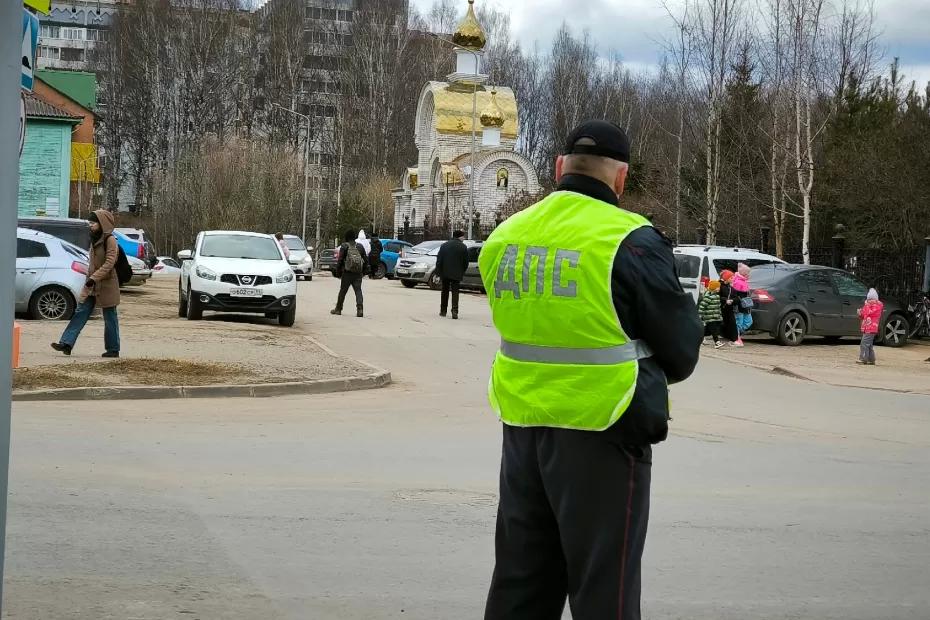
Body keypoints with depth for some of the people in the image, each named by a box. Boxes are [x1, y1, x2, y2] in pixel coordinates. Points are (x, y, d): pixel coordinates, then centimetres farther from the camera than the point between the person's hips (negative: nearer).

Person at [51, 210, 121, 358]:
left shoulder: (110, 240, -13)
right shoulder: (95, 239, 13)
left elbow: (109, 263, -21)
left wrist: (94, 278, -27)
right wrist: (89, 278, 17)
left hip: (106, 284, -8)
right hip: (92, 284, 8)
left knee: (110, 317, 2)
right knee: (80, 312, -1)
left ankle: (113, 349, 11)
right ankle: (66, 343, -6)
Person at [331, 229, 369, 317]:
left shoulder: (344, 246, -4)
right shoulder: (360, 246, 8)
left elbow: (340, 261, -6)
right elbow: (365, 260, 12)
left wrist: (338, 273, 2)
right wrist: (364, 271, 20)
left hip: (347, 273, -3)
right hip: (358, 274, 3)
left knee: (343, 291, 9)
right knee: (358, 291, -1)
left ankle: (338, 309, 21)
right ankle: (360, 308, -19)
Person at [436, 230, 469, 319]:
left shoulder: (444, 245, 4)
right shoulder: (463, 247, -4)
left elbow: (439, 261, 1)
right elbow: (466, 262, -2)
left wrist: (438, 272, 4)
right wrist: (462, 273, 11)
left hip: (445, 273, 2)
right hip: (457, 274, -2)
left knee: (445, 292, 14)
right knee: (455, 292, -1)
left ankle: (443, 311, 19)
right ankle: (454, 311, -14)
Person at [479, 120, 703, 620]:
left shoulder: (505, 238, 5)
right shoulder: (630, 241, -13)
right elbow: (682, 349, -5)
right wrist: (652, 374, 14)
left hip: (522, 426, 6)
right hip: (601, 431, -6)